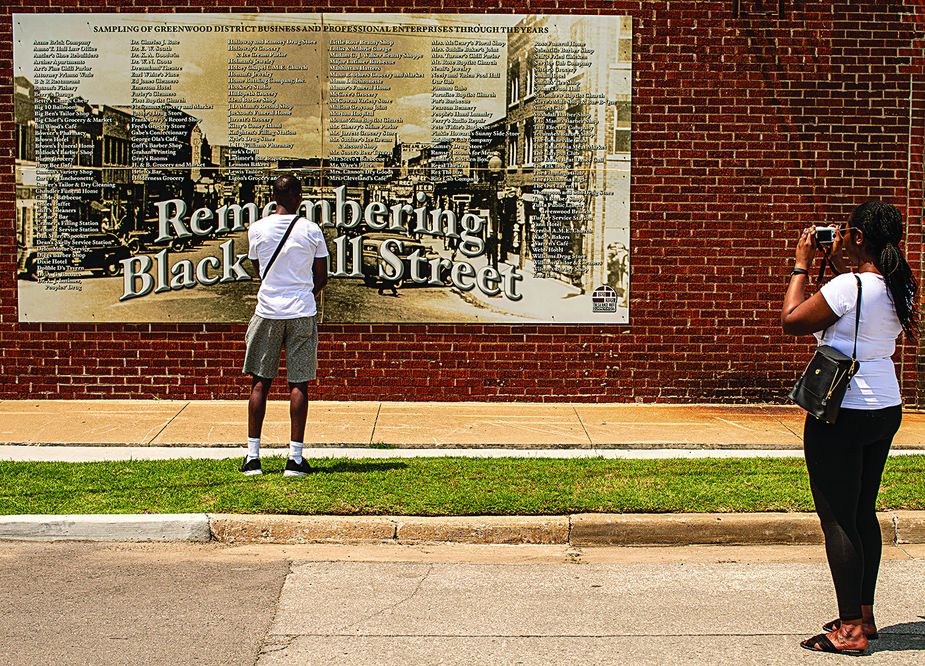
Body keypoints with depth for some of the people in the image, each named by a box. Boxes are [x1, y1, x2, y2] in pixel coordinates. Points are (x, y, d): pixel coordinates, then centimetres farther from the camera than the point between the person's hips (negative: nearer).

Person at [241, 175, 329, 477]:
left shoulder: (257, 229, 1)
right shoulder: (311, 230, -3)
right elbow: (322, 277, 5)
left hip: (267, 311, 1)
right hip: (302, 312, -1)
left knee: (260, 382, 8)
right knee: (299, 384, 2)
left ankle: (253, 456, 7)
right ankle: (295, 458, 2)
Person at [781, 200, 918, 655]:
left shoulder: (848, 286, -19)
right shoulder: (897, 289, 5)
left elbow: (792, 322, -9)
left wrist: (802, 265, 0)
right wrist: (842, 265, 19)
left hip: (842, 415, -9)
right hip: (885, 411, 9)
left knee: (836, 519, -2)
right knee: (863, 514, 17)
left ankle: (850, 630, 1)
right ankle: (863, 615, 26)